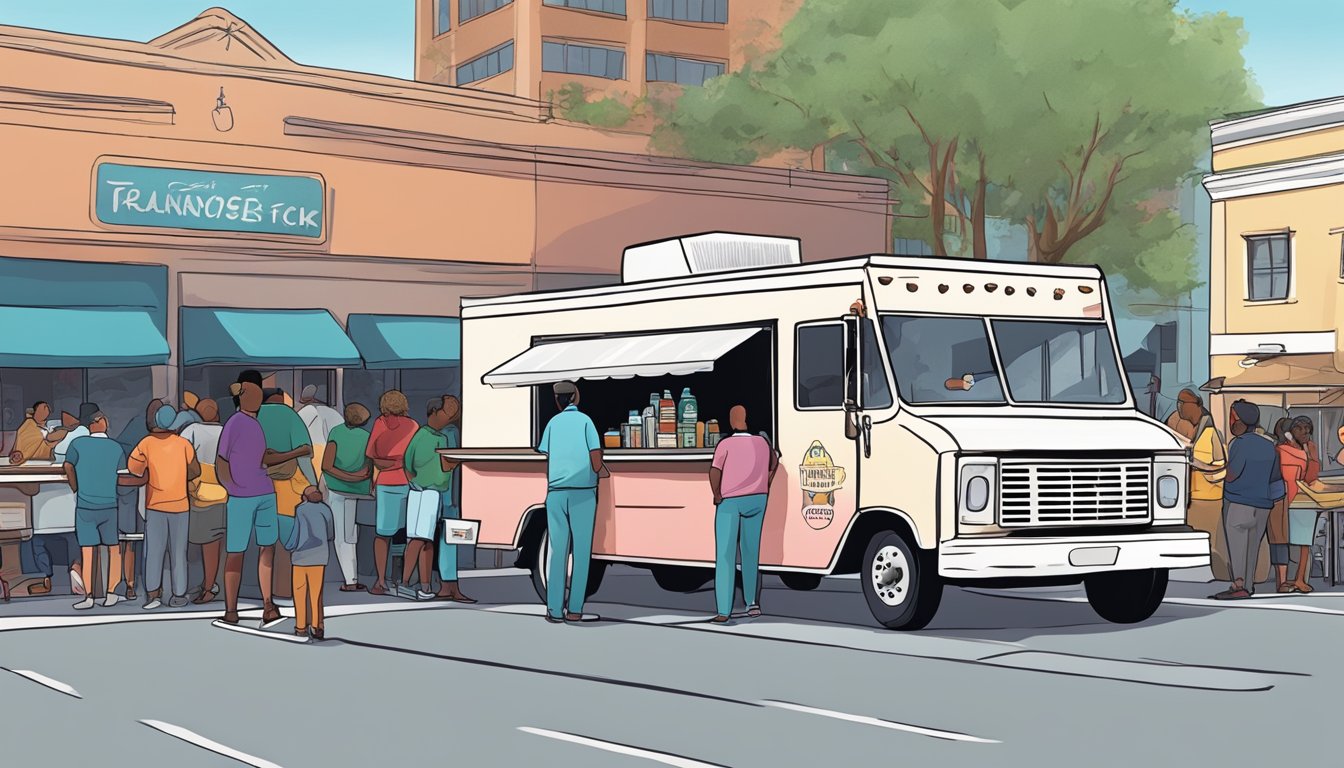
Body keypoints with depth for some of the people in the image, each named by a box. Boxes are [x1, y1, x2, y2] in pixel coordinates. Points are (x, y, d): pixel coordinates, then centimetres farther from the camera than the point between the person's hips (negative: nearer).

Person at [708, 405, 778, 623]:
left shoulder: (726, 444, -14)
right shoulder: (762, 442, 3)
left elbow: (715, 471, -27)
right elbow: (774, 462, 23)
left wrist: (716, 495, -12)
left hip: (729, 502, -4)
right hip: (757, 501, 4)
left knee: (725, 556, -2)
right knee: (751, 552, 19)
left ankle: (723, 612, -7)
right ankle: (752, 601, 13)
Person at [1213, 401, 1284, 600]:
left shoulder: (1239, 444, -14)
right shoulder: (1269, 446, 8)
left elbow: (1232, 474, -18)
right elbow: (1276, 477, 15)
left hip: (1237, 503, -7)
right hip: (1262, 505, 7)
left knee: (1236, 545, -6)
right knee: (1252, 546, 13)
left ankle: (1239, 586, -14)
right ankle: (1248, 585, 18)